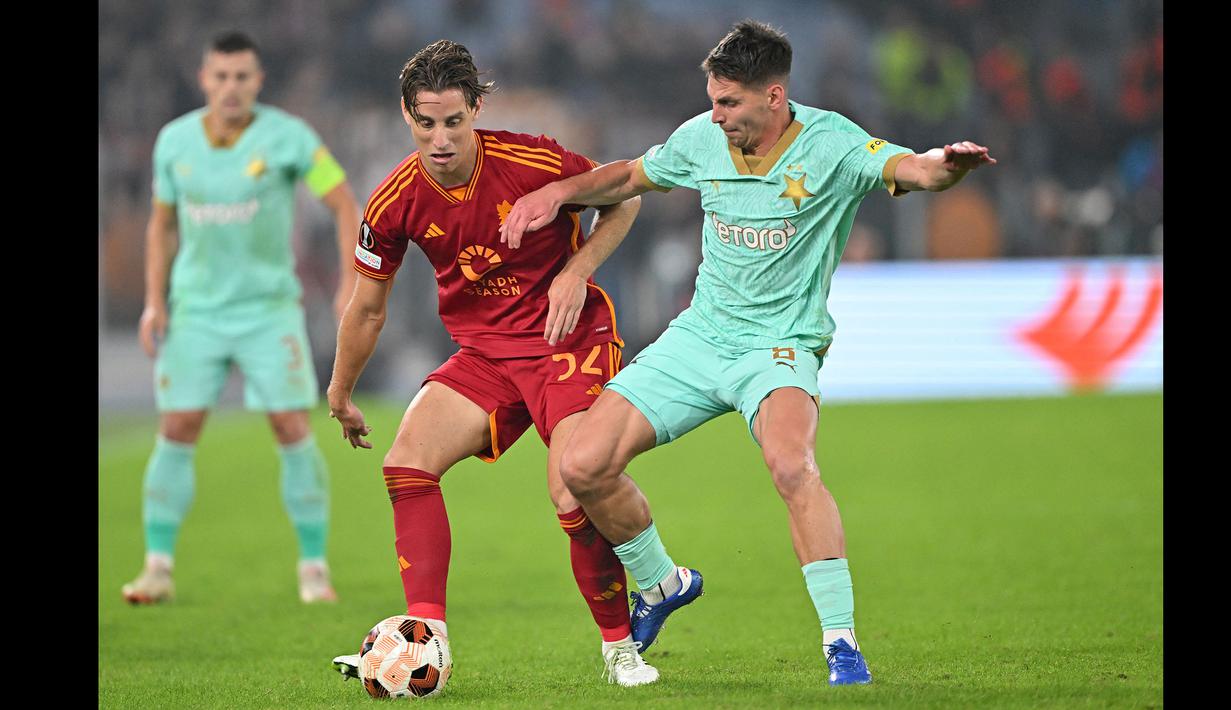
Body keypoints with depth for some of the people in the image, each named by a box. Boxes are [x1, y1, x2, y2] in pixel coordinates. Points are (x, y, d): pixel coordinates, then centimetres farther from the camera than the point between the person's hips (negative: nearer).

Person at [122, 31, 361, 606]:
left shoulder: (287, 137, -11)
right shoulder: (174, 140, -1)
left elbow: (345, 205, -6)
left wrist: (352, 284, -17)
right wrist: (153, 303, 3)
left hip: (270, 306, -2)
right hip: (196, 309, 2)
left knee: (293, 430, -8)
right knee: (176, 432, -4)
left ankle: (314, 570, 1)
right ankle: (158, 569, 4)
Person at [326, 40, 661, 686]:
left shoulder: (533, 162, -18)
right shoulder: (397, 203, -8)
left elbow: (624, 198, 0)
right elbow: (367, 307, 8)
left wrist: (577, 271, -14)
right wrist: (340, 398, 18)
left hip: (569, 339, -4)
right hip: (484, 351, 4)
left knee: (574, 497, -20)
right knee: (408, 459, -17)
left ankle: (620, 647, 3)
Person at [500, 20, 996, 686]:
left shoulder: (829, 144, -14)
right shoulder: (702, 138, 0)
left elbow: (911, 169, -29)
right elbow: (630, 177, 19)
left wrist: (949, 161, -52)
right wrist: (557, 193, 3)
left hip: (780, 344, -5)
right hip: (699, 334, 5)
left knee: (791, 465, -36)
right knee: (584, 466, -4)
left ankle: (841, 642, -26)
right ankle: (660, 584, 24)